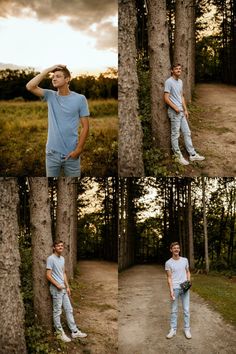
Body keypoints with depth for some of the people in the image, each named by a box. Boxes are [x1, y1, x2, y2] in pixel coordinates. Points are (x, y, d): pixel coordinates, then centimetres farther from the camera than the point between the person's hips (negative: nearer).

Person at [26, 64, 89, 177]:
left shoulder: (80, 99, -4)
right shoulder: (50, 96, 3)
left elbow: (85, 126, -4)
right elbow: (30, 86, -11)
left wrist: (79, 149, -11)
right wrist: (48, 70, -9)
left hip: (71, 153, -2)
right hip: (52, 153, 2)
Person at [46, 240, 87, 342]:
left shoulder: (62, 259, 12)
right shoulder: (51, 258, -13)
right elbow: (48, 275, -16)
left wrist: (67, 286, 12)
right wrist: (57, 285, -16)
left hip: (63, 288, 8)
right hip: (56, 289, -8)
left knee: (69, 310, 11)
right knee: (57, 312, 1)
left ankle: (75, 332, 17)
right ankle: (60, 333, 11)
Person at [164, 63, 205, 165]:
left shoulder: (180, 81, 12)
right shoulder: (169, 82, -13)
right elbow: (166, 98, -16)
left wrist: (185, 110, 11)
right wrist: (175, 108, -16)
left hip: (181, 112, 9)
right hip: (174, 112, -9)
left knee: (187, 133, 11)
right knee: (175, 135, 0)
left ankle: (192, 155, 17)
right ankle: (178, 156, 9)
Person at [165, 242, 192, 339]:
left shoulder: (185, 260, 5)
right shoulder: (168, 263, -4)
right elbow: (169, 278, -5)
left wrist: (188, 282, -1)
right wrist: (171, 291, -12)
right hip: (175, 288, -2)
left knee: (186, 310, 5)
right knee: (174, 310, 6)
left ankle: (187, 329, 15)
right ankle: (173, 329, 14)